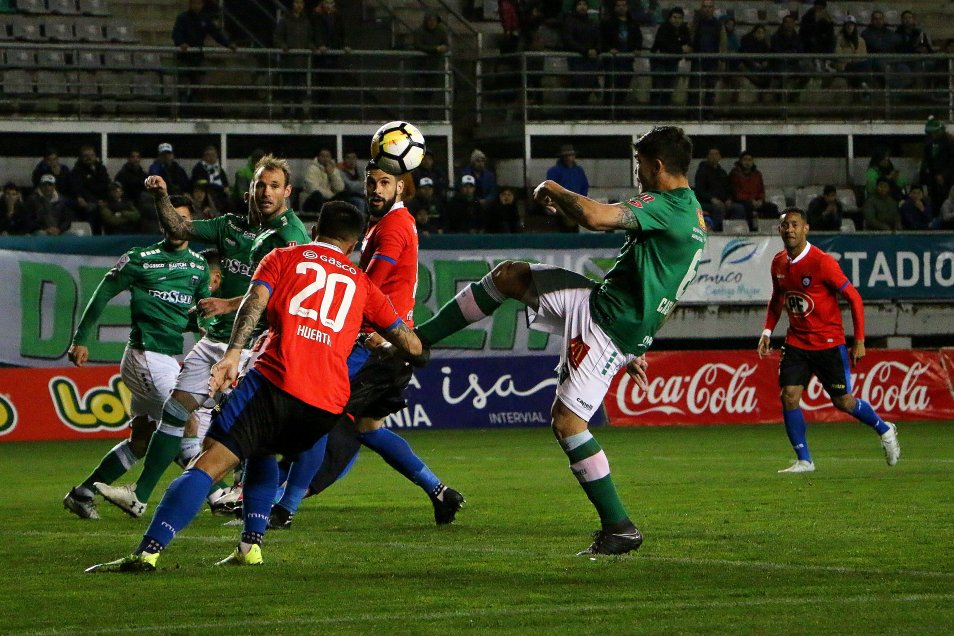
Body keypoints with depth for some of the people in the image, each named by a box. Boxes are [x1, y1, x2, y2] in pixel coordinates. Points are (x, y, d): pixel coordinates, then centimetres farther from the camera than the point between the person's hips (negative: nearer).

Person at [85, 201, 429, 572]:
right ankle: (251, 547, 17)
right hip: (328, 405, 4)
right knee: (262, 454, 32)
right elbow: (412, 346, 27)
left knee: (207, 465, -10)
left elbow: (255, 300, -3)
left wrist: (233, 353, -15)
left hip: (276, 382, -4)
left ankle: (147, 552, -24)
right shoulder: (362, 284, 26)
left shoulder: (283, 258, 18)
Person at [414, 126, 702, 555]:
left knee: (567, 420, -9)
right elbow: (657, 287, 21)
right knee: (509, 275, 13)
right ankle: (419, 339, 21)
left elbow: (596, 217, -35)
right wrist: (637, 350, 26)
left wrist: (553, 191, -15)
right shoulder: (691, 212, 13)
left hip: (607, 326, -10)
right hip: (599, 301, 10)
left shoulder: (665, 205, -21)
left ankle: (619, 528, -4)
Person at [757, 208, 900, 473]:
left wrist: (859, 341, -12)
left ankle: (885, 430, 29)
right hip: (797, 341, 5)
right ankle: (803, 460, 0)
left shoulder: (822, 262, -18)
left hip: (829, 342, -5)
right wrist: (767, 331, 10)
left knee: (843, 401, 2)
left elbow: (854, 298, -12)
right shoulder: (778, 263, 2)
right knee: (789, 396, -10)